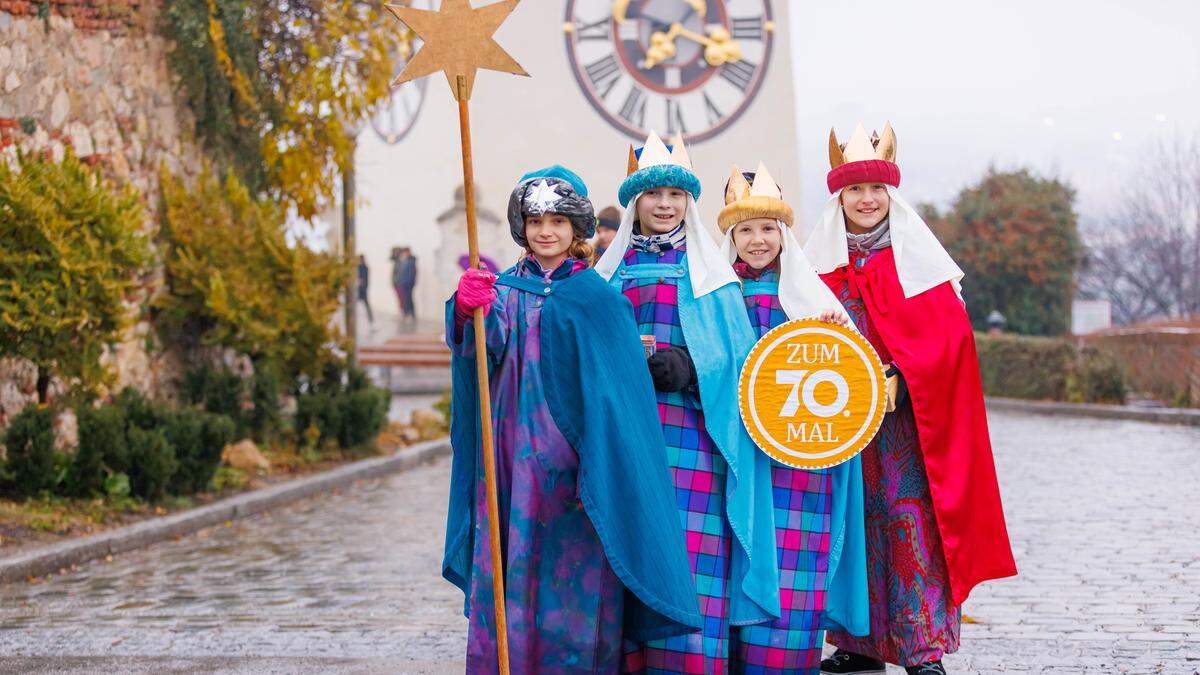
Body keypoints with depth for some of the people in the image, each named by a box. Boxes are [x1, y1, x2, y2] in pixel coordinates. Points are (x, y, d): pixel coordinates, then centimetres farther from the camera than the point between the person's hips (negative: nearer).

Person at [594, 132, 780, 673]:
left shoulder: (706, 269, 10)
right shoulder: (614, 268, 17)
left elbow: (735, 349, 1)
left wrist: (689, 367, -15)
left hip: (687, 426, -2)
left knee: (686, 544, -10)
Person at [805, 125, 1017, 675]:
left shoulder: (916, 257, 0)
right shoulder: (821, 261, 10)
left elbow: (948, 332, -7)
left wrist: (903, 376, -19)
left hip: (906, 414, -3)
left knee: (910, 517, -9)